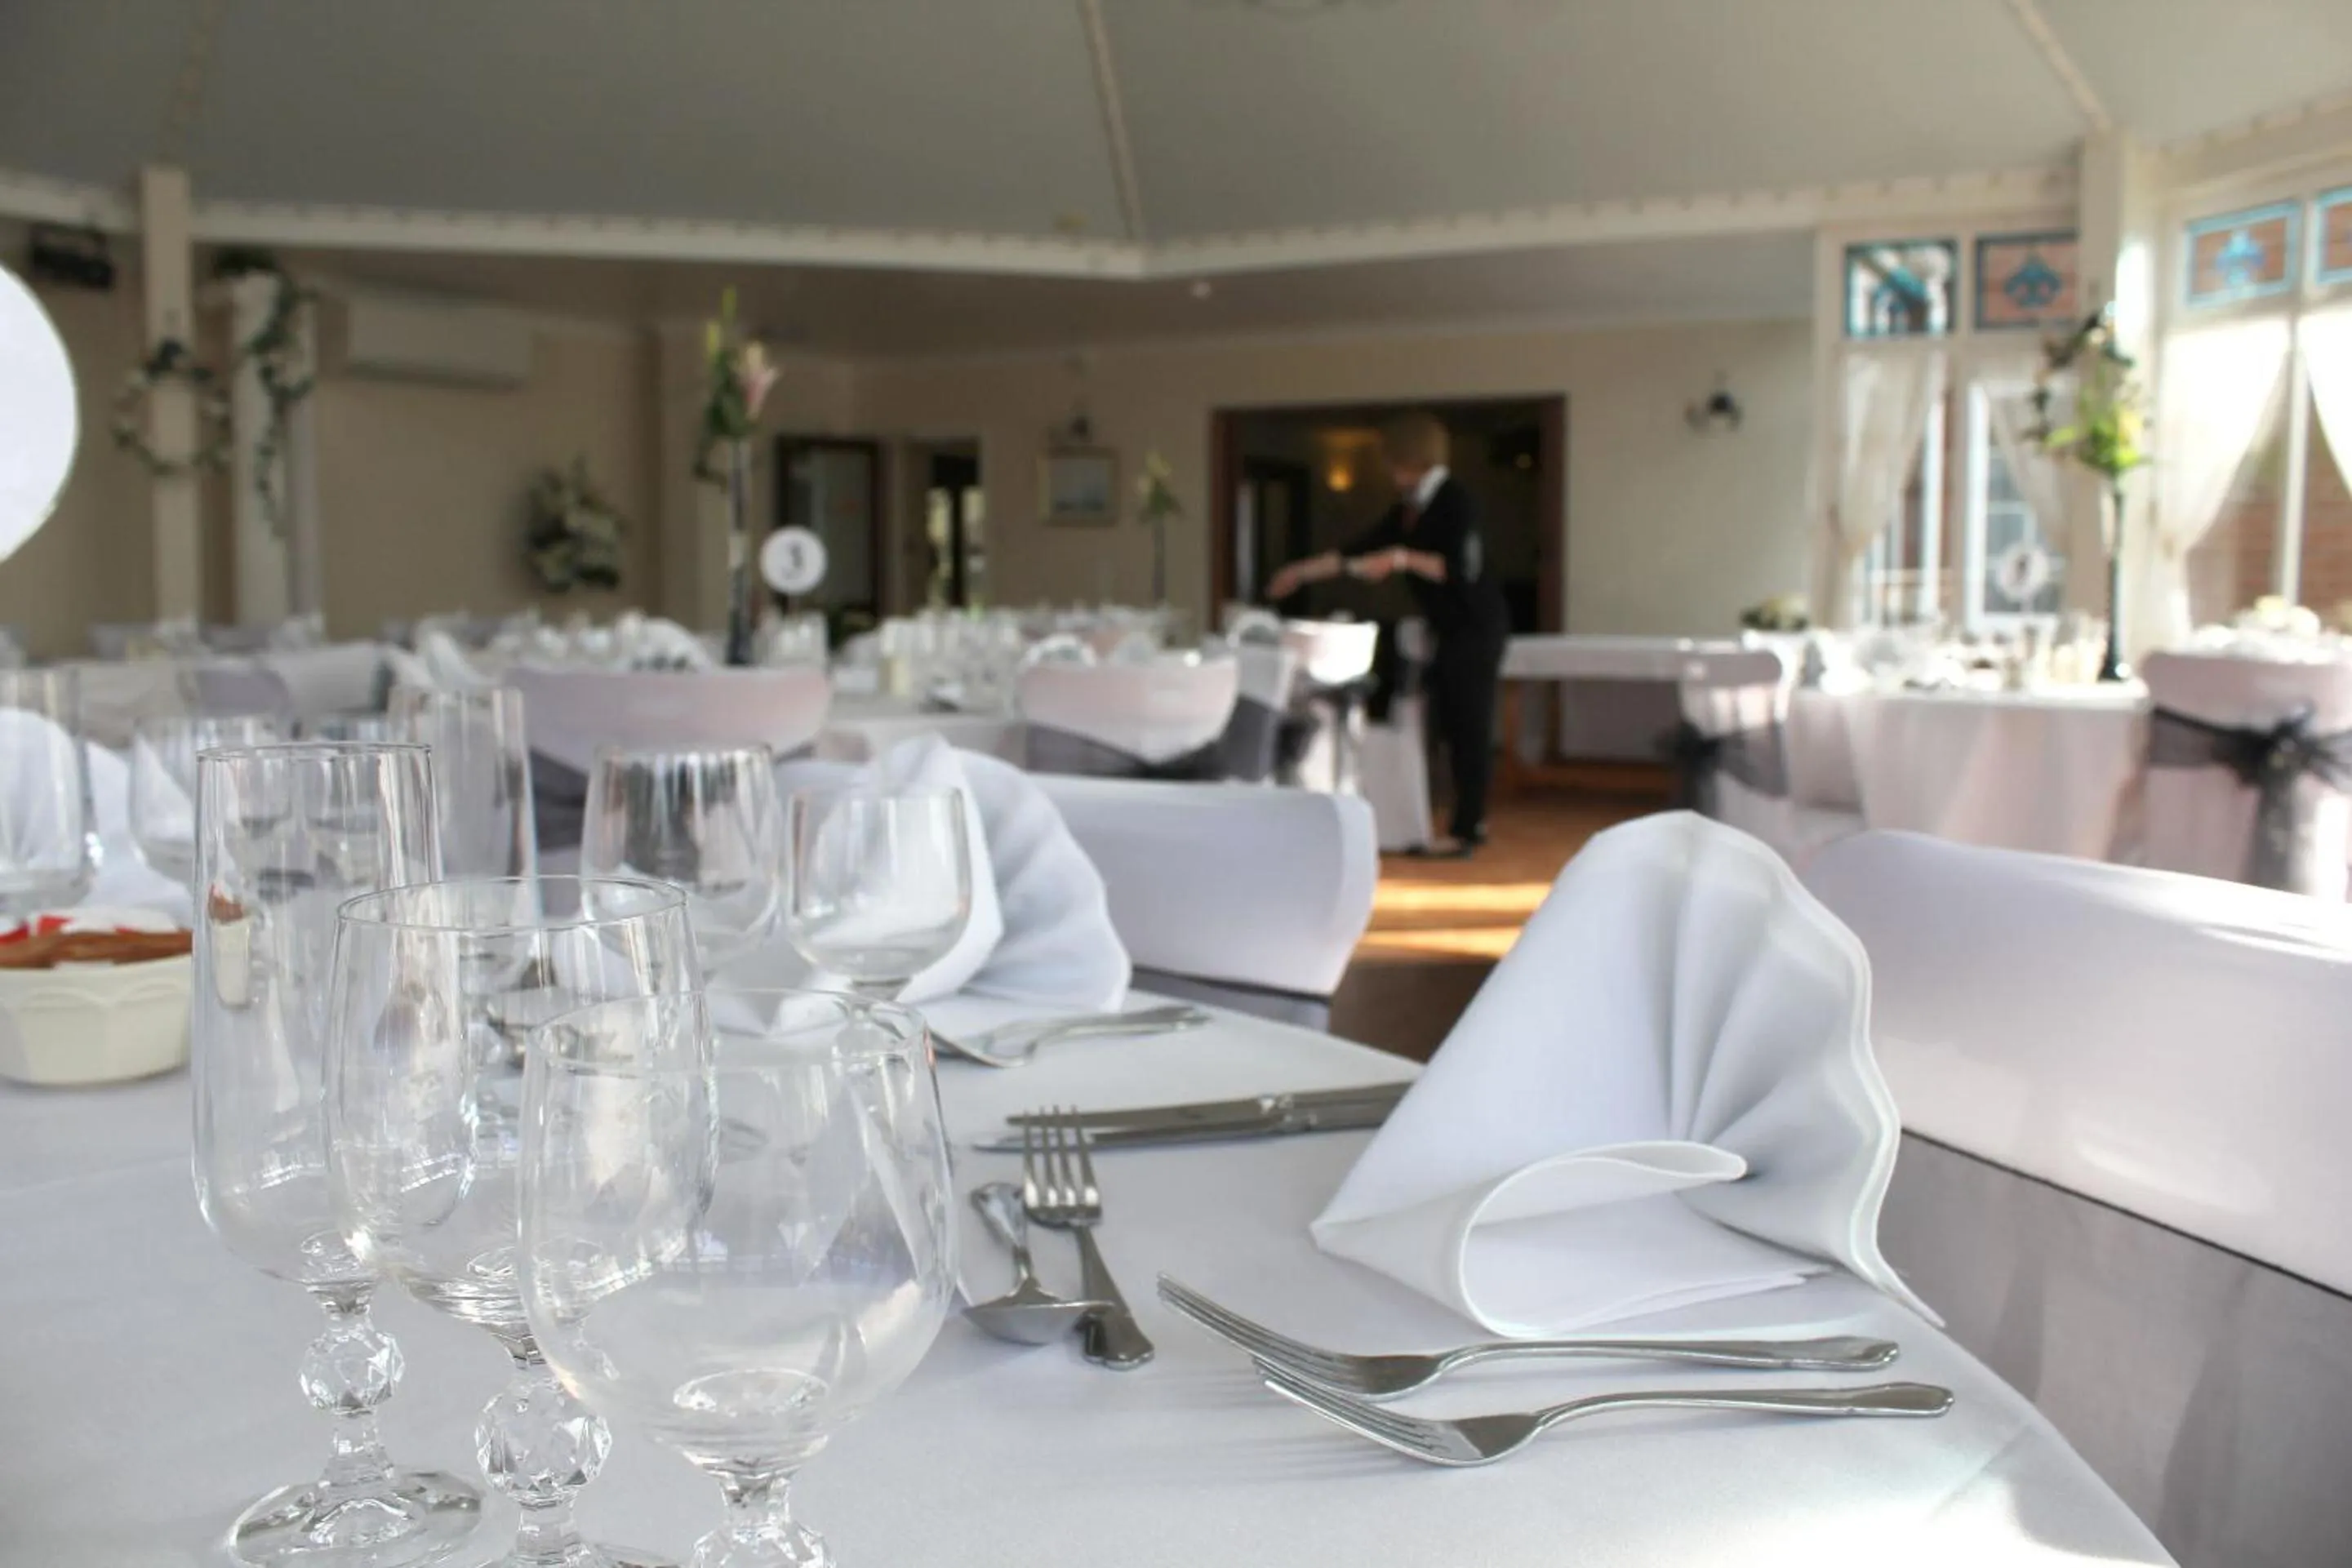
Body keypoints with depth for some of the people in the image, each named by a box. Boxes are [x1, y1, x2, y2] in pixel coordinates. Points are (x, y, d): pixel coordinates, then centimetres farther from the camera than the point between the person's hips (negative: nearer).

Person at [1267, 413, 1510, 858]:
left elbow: (1462, 569, -23)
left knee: (1471, 724, -6)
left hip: (1476, 628, -9)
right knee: (1451, 725, 11)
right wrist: (1302, 572, 12)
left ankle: (1465, 832, -4)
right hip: (1450, 629, 9)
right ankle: (1471, 820, 19)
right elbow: (1358, 549, 13)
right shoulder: (1410, 507, 10)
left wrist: (1402, 559, -26)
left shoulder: (1456, 502, -15)